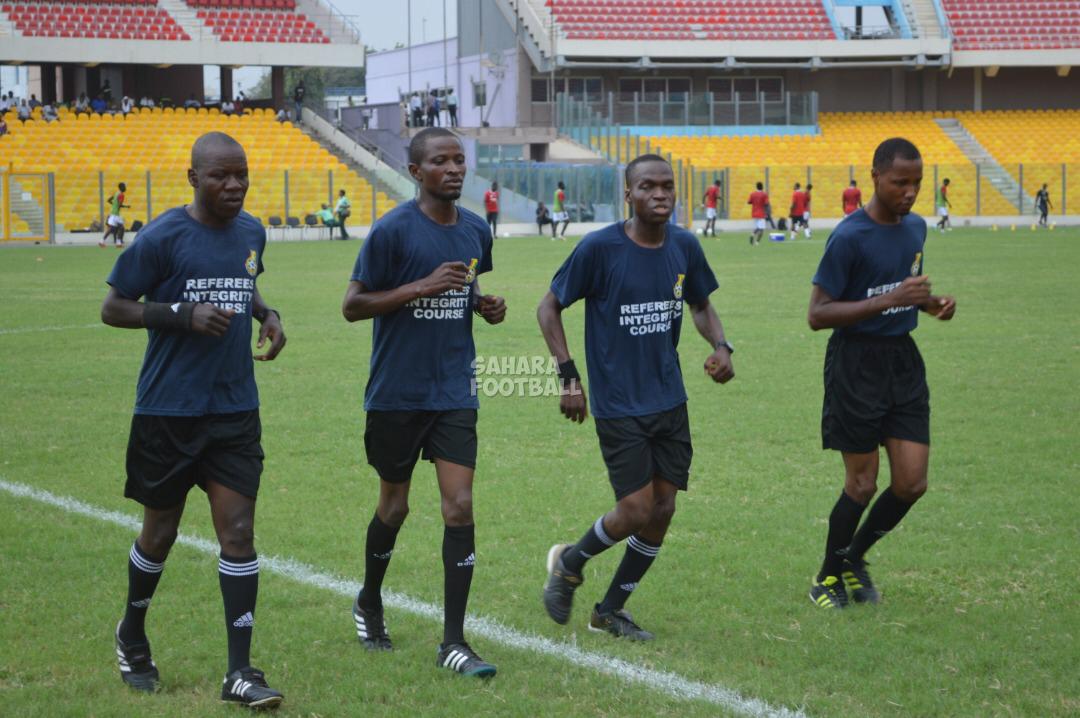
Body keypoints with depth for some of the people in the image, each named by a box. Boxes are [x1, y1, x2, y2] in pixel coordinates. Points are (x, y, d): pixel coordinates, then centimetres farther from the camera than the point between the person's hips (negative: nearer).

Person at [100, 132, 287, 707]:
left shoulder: (251, 231, 7)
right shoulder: (163, 237, -11)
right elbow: (113, 308, -8)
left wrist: (266, 314, 5)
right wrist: (185, 315, -20)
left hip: (235, 408, 4)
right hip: (168, 411, -4)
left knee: (238, 531, -4)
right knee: (160, 532, 9)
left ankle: (239, 672, -2)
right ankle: (132, 635, 36)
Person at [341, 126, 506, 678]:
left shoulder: (476, 230, 6)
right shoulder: (392, 230, -11)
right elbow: (352, 305, -11)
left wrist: (486, 305, 0)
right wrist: (422, 287, -21)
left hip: (454, 393, 4)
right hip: (396, 394, -3)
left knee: (459, 507, -6)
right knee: (394, 506, 10)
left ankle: (453, 642, -1)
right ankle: (369, 604, 38)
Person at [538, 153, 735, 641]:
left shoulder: (684, 246, 2)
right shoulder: (599, 248, -13)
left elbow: (701, 306, 19)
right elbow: (549, 308, -4)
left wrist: (720, 346, -1)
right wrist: (569, 376, -11)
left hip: (669, 400, 6)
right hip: (618, 405, -5)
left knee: (662, 510, 6)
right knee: (636, 510, -9)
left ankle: (610, 610, 23)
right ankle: (570, 563, 21)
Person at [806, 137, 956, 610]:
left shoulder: (915, 227, 7)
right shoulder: (849, 237, -16)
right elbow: (817, 315, -17)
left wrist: (932, 302, 2)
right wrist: (888, 300, -25)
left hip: (904, 360, 7)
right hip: (857, 363, -7)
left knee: (912, 483, 3)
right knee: (862, 484, 0)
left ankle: (855, 557, 25)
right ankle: (828, 578, 20)